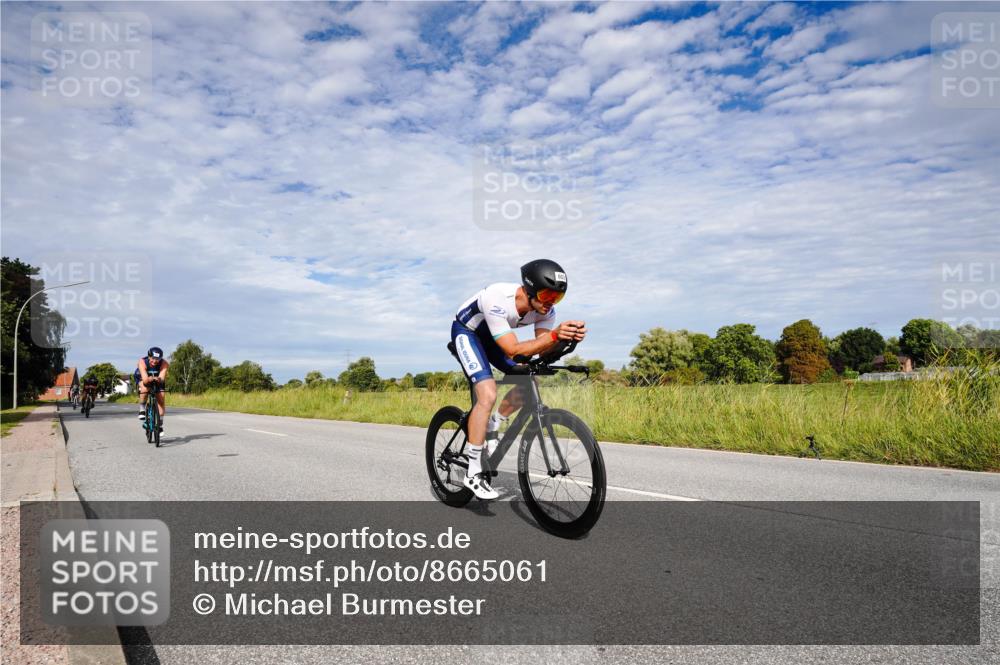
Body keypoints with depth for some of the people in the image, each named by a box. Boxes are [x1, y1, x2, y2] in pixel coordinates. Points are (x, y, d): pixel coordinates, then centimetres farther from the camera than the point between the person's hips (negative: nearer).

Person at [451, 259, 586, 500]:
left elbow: (542, 348, -23)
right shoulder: (497, 298, -39)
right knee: (488, 395, -24)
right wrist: (554, 335, -51)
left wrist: (566, 336, -43)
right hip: (467, 332, -7)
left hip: (492, 335, 7)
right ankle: (473, 474, -14)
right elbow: (513, 349, -40)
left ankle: (492, 427, 17)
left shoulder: (545, 308, -19)